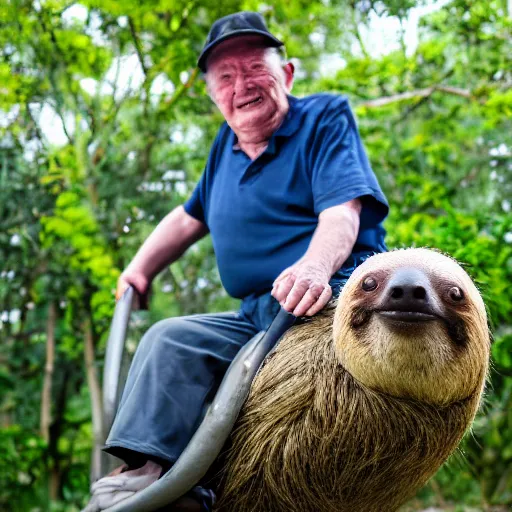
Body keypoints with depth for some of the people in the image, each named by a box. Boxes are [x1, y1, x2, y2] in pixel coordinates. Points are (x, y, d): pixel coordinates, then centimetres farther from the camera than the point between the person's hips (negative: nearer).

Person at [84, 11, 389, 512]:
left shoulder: (326, 117, 1)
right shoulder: (227, 143, 21)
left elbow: (342, 212, -16)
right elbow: (189, 217, 35)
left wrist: (315, 266, -37)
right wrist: (140, 268, 25)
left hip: (334, 296, -7)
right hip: (257, 317, 7)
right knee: (171, 340, -13)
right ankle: (146, 469, -25)